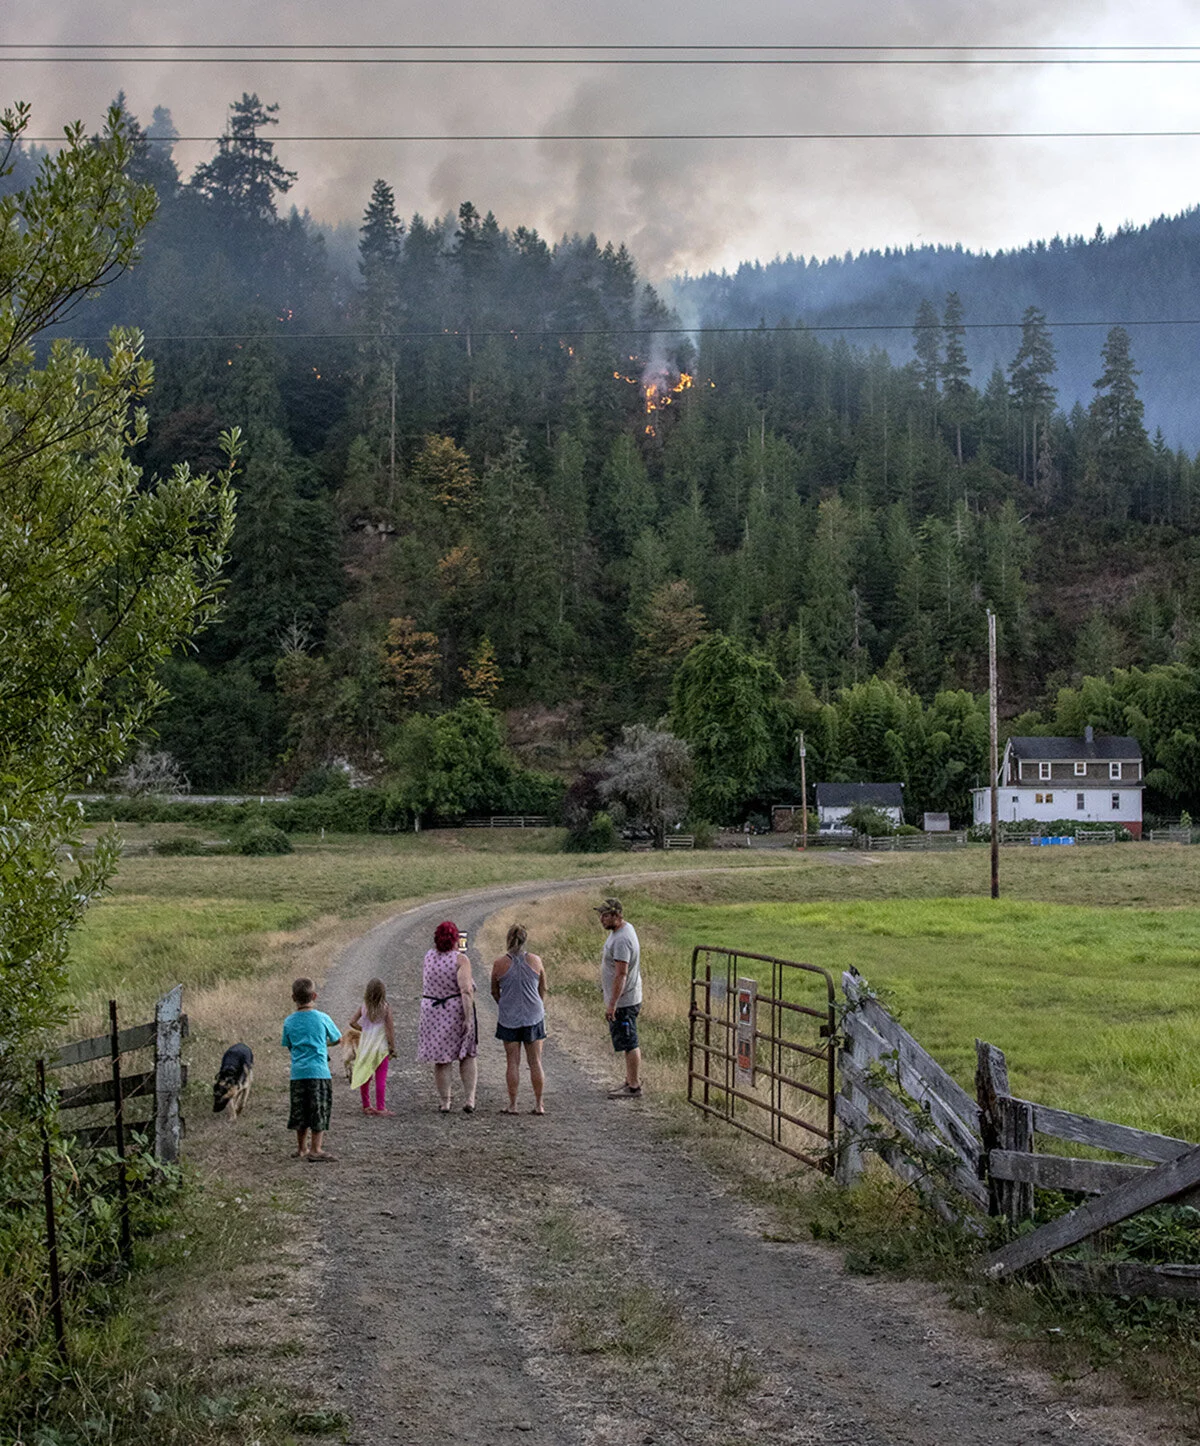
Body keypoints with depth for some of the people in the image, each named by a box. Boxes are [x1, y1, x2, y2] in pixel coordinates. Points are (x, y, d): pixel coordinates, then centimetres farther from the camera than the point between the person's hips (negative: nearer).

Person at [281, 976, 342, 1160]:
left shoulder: (289, 1021, 3)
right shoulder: (322, 1018, -5)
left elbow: (288, 1046, 14)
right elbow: (337, 1038, 8)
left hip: (297, 1073, 4)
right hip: (318, 1071, -4)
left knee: (300, 1111, 12)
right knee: (319, 1111, 2)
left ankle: (301, 1148, 21)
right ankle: (316, 1150, 1)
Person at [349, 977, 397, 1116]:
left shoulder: (363, 1007, -2)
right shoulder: (386, 1008, -10)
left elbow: (353, 1022, -5)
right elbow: (390, 1028, -10)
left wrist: (364, 1029, 10)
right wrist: (392, 1047, -3)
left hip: (365, 1045, 4)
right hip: (381, 1046, -3)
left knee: (364, 1077, 14)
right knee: (381, 1078, 1)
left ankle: (366, 1106, 21)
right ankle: (380, 1108, 1)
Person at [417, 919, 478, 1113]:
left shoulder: (429, 957, 1)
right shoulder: (460, 960, -14)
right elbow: (465, 991, -21)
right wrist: (469, 1018, -21)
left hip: (432, 1012, 3)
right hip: (457, 1013, -3)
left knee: (441, 1059, 10)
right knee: (467, 1055, 12)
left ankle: (445, 1102, 13)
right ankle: (470, 1099, 3)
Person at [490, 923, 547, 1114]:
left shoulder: (499, 964, -6)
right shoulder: (535, 961, -3)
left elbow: (494, 992, 7)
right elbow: (543, 989, 8)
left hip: (509, 1018, -1)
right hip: (534, 1016, 1)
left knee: (512, 1062, 5)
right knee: (535, 1062, 6)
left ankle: (512, 1105, 7)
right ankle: (538, 1105, 8)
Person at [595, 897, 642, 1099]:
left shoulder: (622, 940, -24)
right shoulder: (625, 928, 9)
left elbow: (621, 974, -27)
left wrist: (612, 1004, -27)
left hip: (623, 1001, -11)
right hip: (626, 999, 11)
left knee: (629, 1043, -3)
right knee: (628, 1043, 18)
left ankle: (634, 1087, 3)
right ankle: (630, 1080, 28)